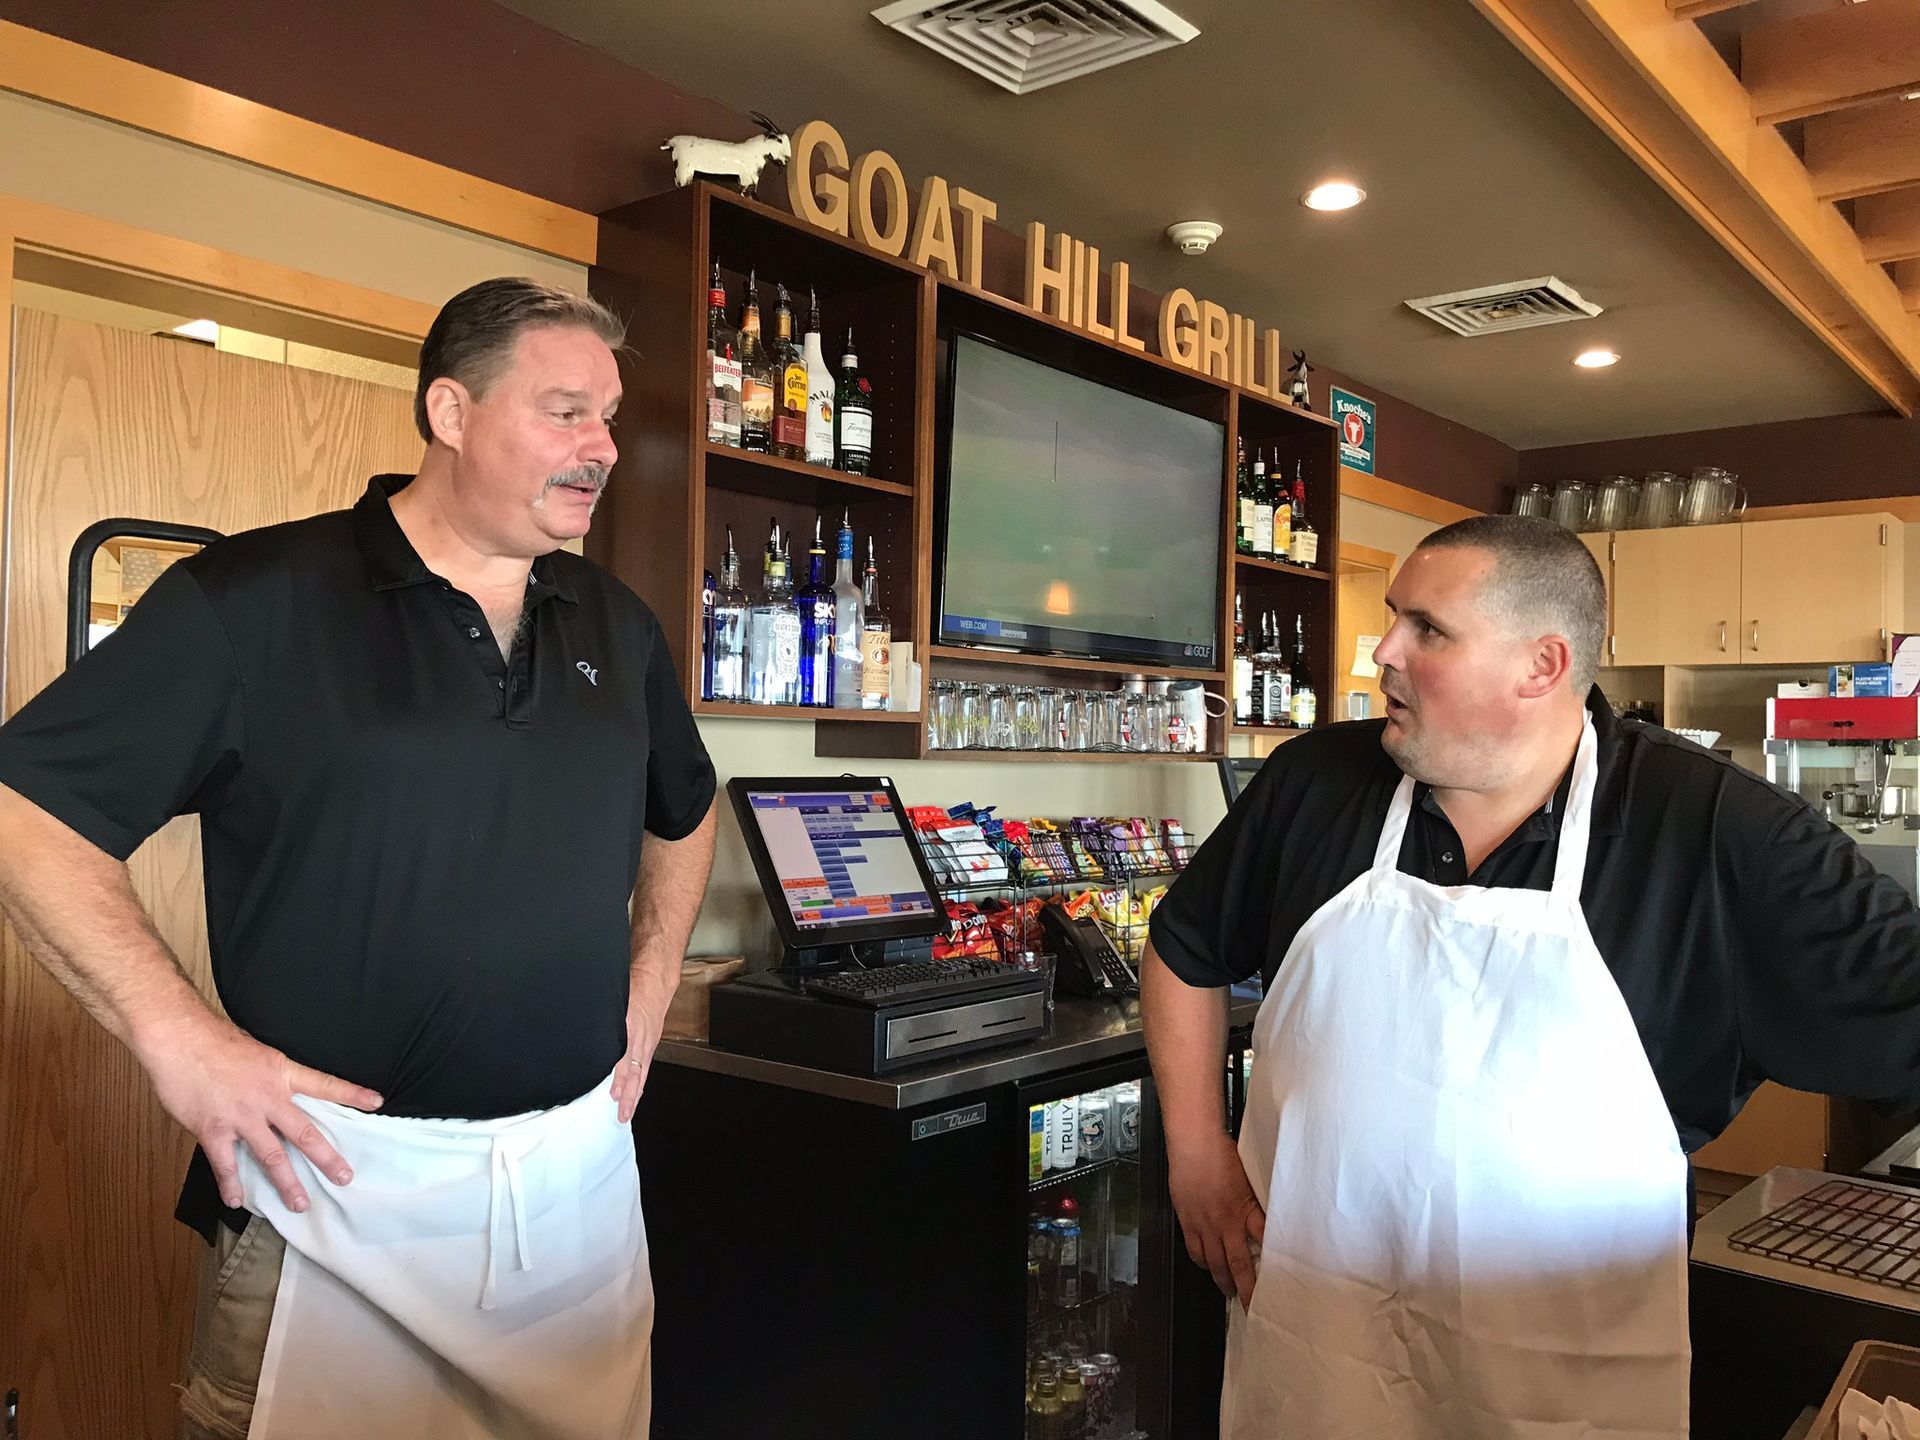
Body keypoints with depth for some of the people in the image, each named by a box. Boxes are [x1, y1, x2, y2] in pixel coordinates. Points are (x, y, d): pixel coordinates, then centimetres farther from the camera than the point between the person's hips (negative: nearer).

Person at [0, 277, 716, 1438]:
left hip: (583, 1174, 5)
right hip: (339, 1172, -5)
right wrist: (180, 1038, -16)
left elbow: (685, 811, 23)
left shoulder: (617, 624, 8)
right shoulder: (255, 600, -9)